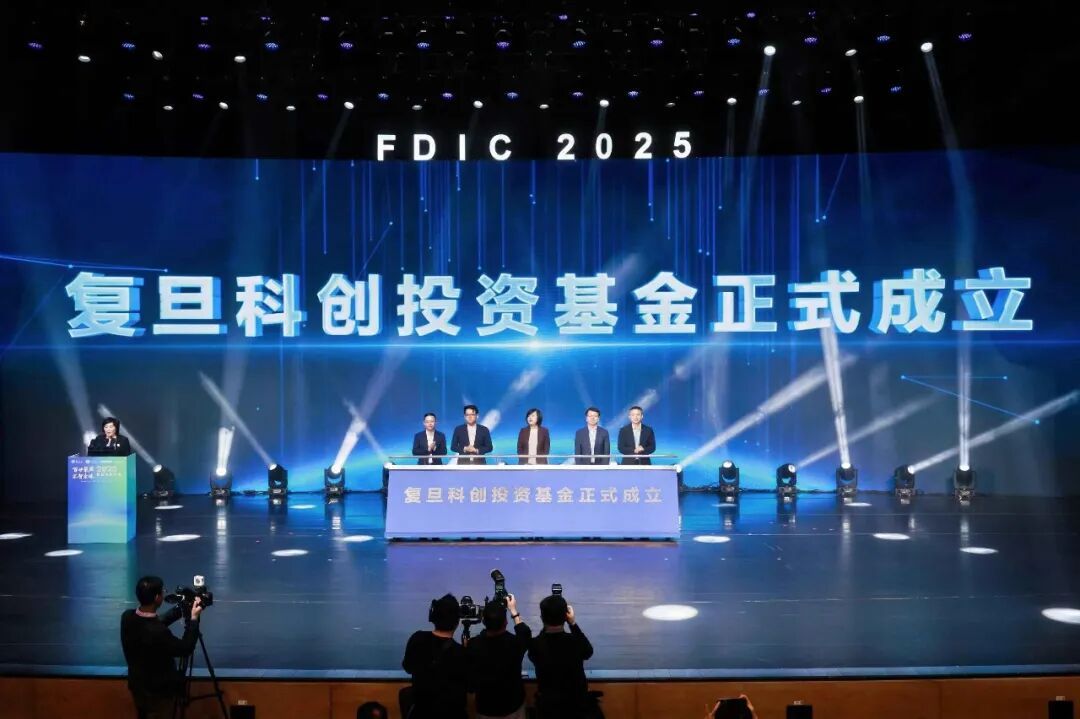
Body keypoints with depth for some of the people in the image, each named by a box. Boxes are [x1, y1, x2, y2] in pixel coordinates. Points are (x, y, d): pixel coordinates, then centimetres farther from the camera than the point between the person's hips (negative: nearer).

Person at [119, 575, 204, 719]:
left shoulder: (127, 616, -14)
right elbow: (185, 649, -20)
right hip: (158, 692, -7)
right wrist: (194, 619, -13)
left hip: (136, 685, 7)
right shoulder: (158, 632, -37)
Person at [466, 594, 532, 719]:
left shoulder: (473, 645, -24)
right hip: (513, 707, 0)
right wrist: (513, 611, 5)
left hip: (485, 708, 0)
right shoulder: (514, 644, -26)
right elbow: (525, 634, 0)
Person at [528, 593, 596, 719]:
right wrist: (573, 624, 1)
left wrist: (546, 626, 2)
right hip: (577, 706, 0)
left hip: (547, 707, 1)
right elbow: (588, 652, 2)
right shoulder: (576, 642, -23)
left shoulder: (535, 645, -21)